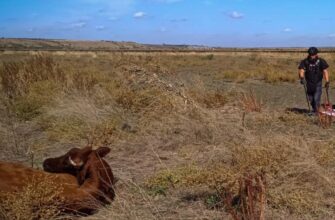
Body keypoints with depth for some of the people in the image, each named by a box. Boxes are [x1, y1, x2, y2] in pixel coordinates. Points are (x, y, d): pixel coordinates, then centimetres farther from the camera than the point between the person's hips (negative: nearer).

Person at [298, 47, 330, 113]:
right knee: (311, 100, 11)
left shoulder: (321, 61, -9)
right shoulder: (305, 62, -8)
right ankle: (314, 109, 33)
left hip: (318, 84, -2)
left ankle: (315, 112, -5)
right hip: (309, 84, 2)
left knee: (316, 99, -13)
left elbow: (325, 71, -11)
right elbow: (301, 71, -17)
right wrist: (302, 78, -37)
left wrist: (327, 82, -21)